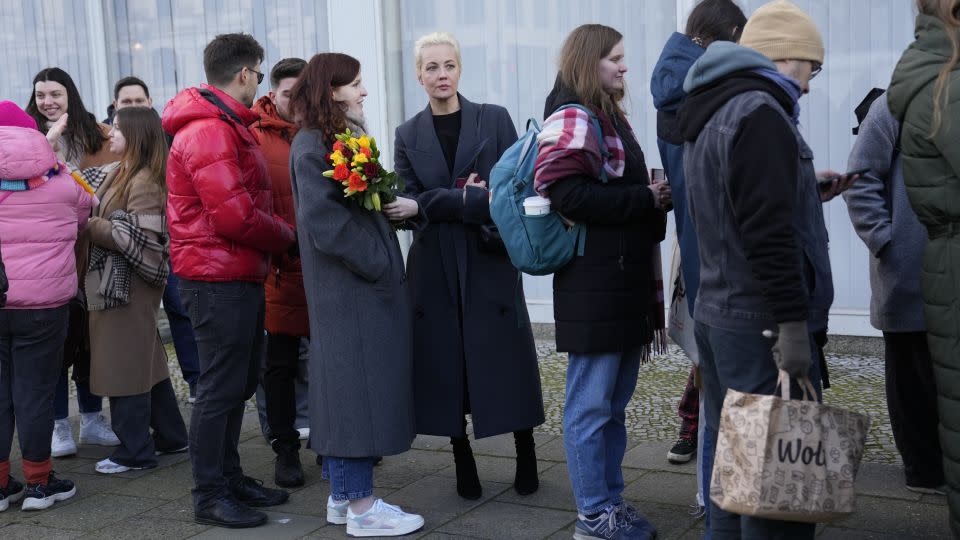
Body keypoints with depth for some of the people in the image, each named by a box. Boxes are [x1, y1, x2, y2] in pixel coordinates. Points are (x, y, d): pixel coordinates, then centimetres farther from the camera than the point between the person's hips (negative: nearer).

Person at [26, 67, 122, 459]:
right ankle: (60, 426, 14)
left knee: (89, 337, 11)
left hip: (88, 249, 2)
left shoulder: (95, 135, 7)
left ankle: (92, 421, 24)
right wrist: (50, 139, -24)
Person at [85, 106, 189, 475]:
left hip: (130, 285, -10)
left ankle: (135, 451, 6)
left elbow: (138, 239, -22)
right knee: (147, 361, 16)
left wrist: (89, 225, -17)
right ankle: (169, 435, 26)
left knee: (124, 365, -3)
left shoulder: (144, 182, -16)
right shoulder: (119, 174, 14)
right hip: (115, 281, 10)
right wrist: (86, 220, 0)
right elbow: (103, 215, 19)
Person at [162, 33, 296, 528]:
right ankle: (209, 496, 7)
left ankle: (229, 478, 28)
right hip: (220, 281, -11)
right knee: (220, 389, -2)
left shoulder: (228, 126, 17)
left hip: (240, 277, 11)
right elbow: (235, 217, -22)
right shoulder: (209, 131, -18)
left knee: (238, 384, 17)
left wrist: (280, 232, 3)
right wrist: (287, 237, -8)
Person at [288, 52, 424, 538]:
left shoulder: (343, 138, 16)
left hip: (363, 282, 10)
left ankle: (342, 496, 20)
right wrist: (378, 265, -16)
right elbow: (322, 220, -21)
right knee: (359, 387, -6)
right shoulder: (312, 145, -13)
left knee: (347, 386, 12)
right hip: (348, 286, -10)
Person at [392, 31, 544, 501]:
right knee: (446, 365, 2)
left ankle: (526, 457, 13)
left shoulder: (495, 119, 3)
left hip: (491, 261, -1)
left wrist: (433, 203, -14)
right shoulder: (408, 135, 8)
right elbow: (411, 201, -3)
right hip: (435, 267, 2)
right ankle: (463, 463, 13)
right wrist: (472, 200, -18)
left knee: (505, 360, -1)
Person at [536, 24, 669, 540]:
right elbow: (567, 193, -23)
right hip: (593, 287, -9)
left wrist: (654, 199, 7)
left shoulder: (611, 118, 18)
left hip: (626, 284, 10)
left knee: (615, 404, 15)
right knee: (591, 405, 0)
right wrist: (646, 199, -17)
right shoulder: (572, 119, -11)